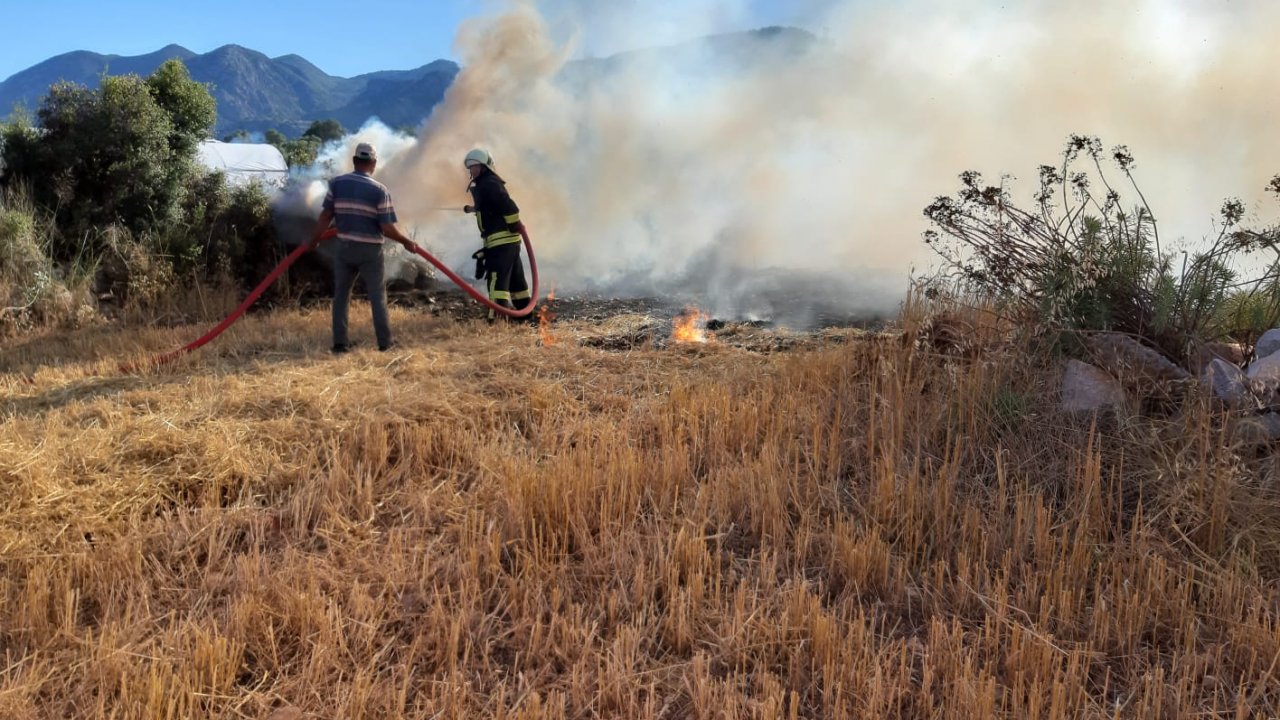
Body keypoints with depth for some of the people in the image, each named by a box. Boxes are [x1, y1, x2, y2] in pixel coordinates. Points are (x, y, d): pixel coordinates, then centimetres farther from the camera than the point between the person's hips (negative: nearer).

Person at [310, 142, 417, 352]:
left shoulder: (336, 183, -1)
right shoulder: (379, 190, -10)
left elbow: (325, 216, 1)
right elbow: (388, 228, -13)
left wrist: (314, 239, 15)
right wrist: (406, 241, 4)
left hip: (344, 247, 3)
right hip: (370, 250, -3)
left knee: (341, 294, 13)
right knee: (377, 295, 7)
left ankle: (340, 342, 12)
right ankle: (385, 342, 10)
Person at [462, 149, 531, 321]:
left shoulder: (488, 184, -12)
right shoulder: (486, 184, 20)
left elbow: (509, 206, -22)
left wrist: (515, 226, -18)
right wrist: (473, 208, 43)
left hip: (501, 239, -11)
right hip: (508, 239, 11)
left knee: (497, 277, -18)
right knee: (515, 277, 18)